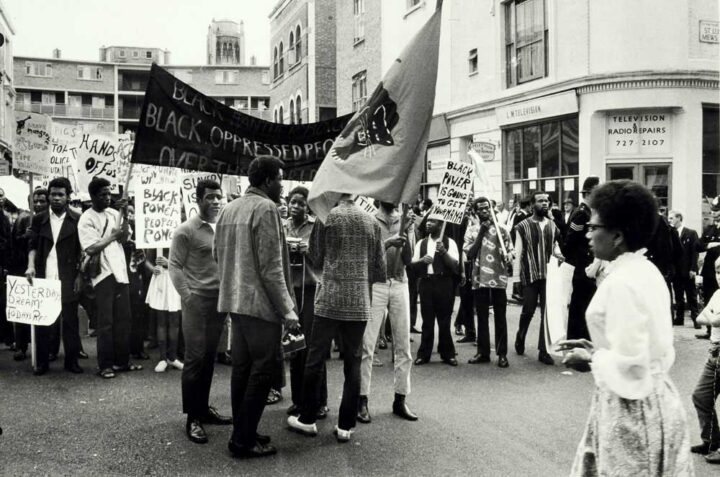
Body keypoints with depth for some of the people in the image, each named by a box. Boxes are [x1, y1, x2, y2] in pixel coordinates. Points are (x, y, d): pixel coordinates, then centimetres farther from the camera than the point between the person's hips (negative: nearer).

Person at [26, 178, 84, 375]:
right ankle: (42, 361, 13)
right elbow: (33, 246, 8)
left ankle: (72, 360, 11)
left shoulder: (77, 220, 3)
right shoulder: (39, 219, 8)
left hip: (68, 278, -2)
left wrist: (79, 275, -3)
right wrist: (31, 265, -9)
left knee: (70, 319, 2)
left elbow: (82, 250, 4)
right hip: (43, 277, 2)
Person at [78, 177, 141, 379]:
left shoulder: (113, 214, 9)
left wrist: (124, 214, -10)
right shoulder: (86, 219, -8)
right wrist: (111, 236, -14)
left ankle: (122, 361, 17)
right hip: (103, 274, -6)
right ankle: (105, 365, 6)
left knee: (123, 319, 9)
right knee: (105, 321, -2)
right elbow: (90, 249, -14)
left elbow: (124, 237, 0)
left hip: (120, 271, 6)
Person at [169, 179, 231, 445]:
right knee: (195, 357, -4)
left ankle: (204, 407, 21)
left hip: (220, 299, 5)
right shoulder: (186, 230, -6)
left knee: (210, 357, 11)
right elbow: (174, 266, -7)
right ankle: (192, 417, 3)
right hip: (197, 300, -5)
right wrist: (187, 296, -13)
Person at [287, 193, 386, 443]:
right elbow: (380, 269, 7)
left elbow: (316, 258, 5)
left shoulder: (326, 217, -4)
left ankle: (308, 419, 18)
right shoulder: (372, 222, 4)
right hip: (359, 303, 3)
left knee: (315, 360, 9)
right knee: (353, 364, 8)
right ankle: (345, 426, 13)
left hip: (330, 300, -2)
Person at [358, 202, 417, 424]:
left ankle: (400, 399, 12)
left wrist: (405, 233, -13)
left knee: (403, 346, 4)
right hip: (375, 285, -3)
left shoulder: (405, 222, 10)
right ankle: (362, 400, 1)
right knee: (366, 345, -5)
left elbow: (408, 259, 1)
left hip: (400, 285, 3)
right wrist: (386, 243, -22)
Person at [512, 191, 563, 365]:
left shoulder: (552, 225, 9)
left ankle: (543, 351, 9)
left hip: (548, 274, 3)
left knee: (547, 312, 2)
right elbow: (518, 252, -4)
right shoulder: (523, 226, -2)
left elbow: (555, 246, 15)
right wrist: (516, 275, -10)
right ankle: (520, 338, 30)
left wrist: (558, 253, -9)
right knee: (528, 310, 1)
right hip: (530, 275, -3)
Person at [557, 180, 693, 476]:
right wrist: (597, 349, 10)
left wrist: (590, 359, -9)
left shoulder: (621, 283, -21)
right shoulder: (646, 271, 6)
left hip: (630, 408, -8)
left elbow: (628, 367, -24)